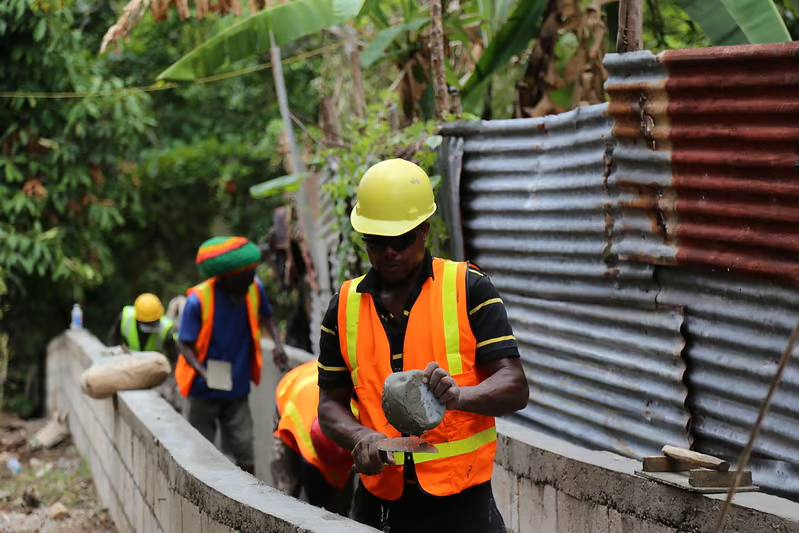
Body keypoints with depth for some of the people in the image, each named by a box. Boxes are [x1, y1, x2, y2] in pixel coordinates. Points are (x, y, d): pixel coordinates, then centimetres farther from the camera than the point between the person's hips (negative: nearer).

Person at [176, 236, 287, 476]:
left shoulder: (254, 289, -6)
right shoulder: (198, 299, -20)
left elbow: (265, 316, 16)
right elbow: (185, 344, -14)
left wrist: (277, 342, -3)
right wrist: (205, 374, -31)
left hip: (237, 388, 3)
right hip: (205, 391, -3)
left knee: (245, 455, -1)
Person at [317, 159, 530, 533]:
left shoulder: (468, 289, 0)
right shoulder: (345, 306, 10)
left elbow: (515, 388, -6)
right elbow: (331, 404, 13)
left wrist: (459, 395, -26)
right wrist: (359, 437, -9)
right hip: (378, 499, 3)